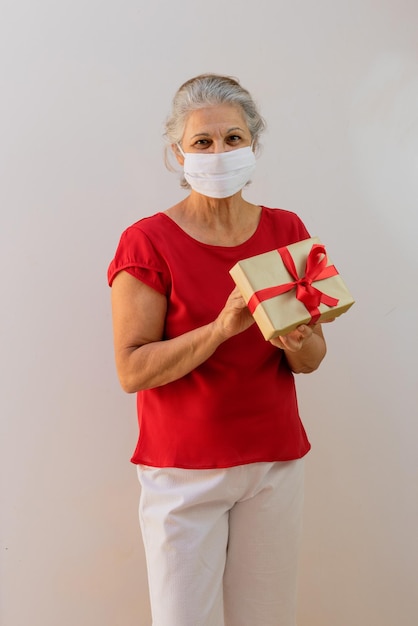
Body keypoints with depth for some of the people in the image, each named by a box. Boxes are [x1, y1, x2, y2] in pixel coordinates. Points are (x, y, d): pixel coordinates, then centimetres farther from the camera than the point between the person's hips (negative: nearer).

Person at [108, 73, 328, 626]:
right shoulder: (148, 242, -9)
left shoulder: (286, 231, 3)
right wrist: (223, 328, -25)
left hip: (275, 461, 4)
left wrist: (298, 342, -17)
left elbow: (312, 358, 6)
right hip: (183, 469, -3)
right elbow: (132, 369, -15)